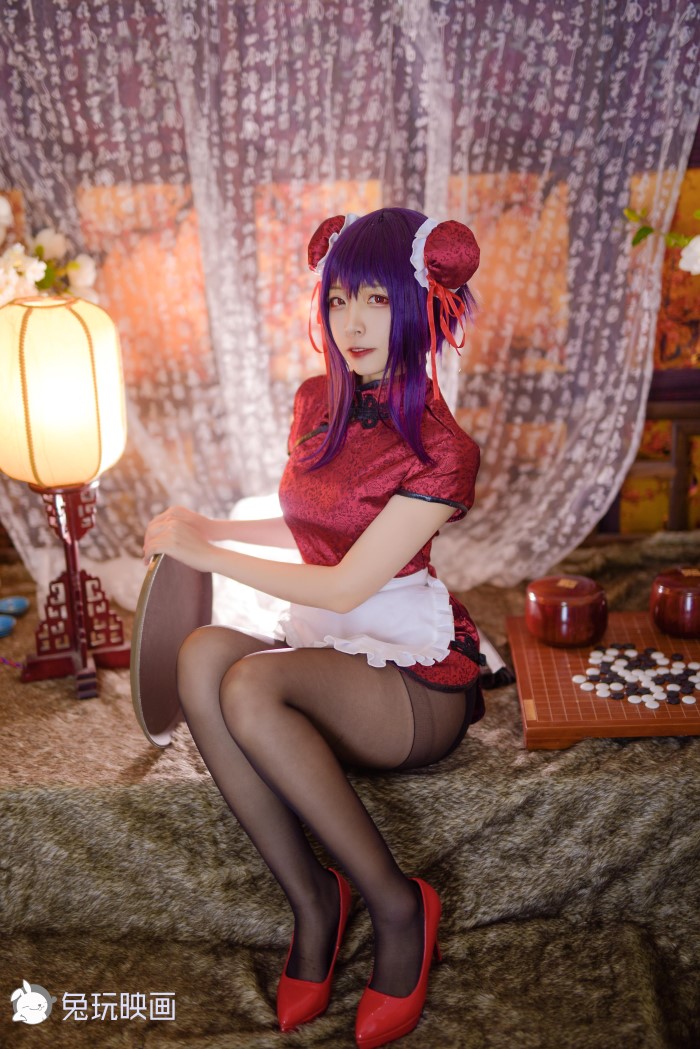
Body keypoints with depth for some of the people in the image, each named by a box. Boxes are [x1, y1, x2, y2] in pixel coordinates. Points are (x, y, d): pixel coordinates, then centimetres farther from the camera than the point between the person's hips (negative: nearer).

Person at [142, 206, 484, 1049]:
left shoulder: (441, 450, -14)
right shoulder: (318, 402, 8)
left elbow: (345, 585, -16)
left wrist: (206, 555, -9)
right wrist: (209, 527, 12)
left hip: (413, 673, -6)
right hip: (322, 647, 6)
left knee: (252, 684, -34)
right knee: (204, 651, -28)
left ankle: (398, 905, -16)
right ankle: (311, 899, -15)